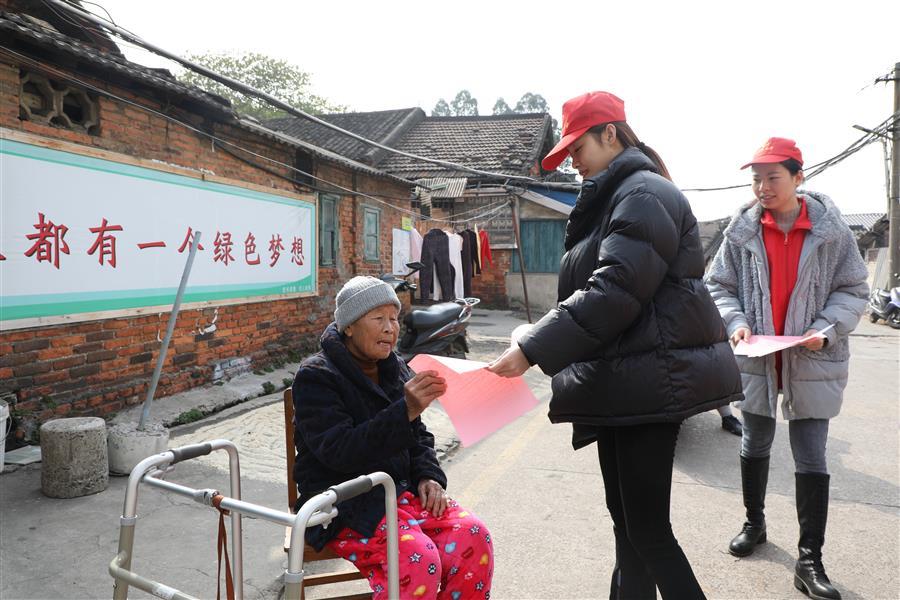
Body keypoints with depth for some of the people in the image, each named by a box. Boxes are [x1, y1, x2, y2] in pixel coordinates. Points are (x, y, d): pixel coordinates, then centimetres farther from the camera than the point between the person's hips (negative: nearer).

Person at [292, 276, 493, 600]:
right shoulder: (315, 377, -11)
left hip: (400, 489, 6)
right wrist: (404, 411, -33)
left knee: (473, 537, -18)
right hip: (343, 504, -6)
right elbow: (338, 451, -24)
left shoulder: (395, 369, 9)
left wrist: (428, 476, -4)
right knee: (418, 562, -29)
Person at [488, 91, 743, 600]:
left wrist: (531, 351, -25)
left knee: (647, 529, -4)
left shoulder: (644, 194, -11)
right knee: (627, 519, 17)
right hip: (622, 385, 10)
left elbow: (614, 292, -23)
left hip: (649, 381, -10)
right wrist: (539, 345, 18)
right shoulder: (613, 198, 21)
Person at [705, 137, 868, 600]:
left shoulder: (831, 228, -5)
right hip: (756, 360, 2)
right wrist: (736, 322, -14)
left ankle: (810, 560, 16)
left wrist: (826, 329, -16)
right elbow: (718, 286, 3)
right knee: (755, 446, 17)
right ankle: (755, 523, 39)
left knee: (812, 459, 4)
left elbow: (853, 290, 0)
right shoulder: (741, 231, -3)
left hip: (812, 363, -1)